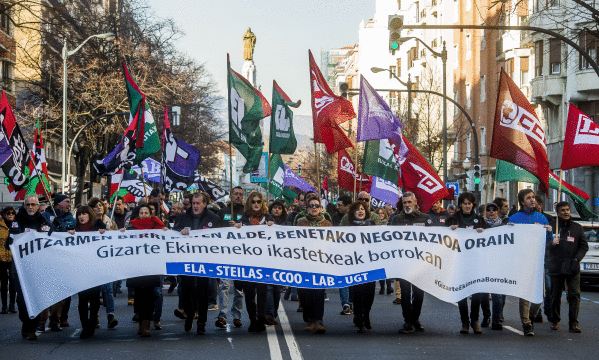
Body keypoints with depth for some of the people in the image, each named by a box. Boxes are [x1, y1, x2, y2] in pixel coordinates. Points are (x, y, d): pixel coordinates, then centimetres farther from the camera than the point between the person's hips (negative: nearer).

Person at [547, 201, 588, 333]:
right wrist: (552, 243, -17)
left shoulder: (577, 228, 10)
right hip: (556, 267, 0)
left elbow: (584, 246, 11)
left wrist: (577, 258, -5)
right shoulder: (552, 227, 6)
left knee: (574, 295, -8)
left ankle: (573, 323, -6)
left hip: (572, 268, 0)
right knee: (555, 296, 5)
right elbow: (545, 246, 4)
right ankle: (555, 321, 19)